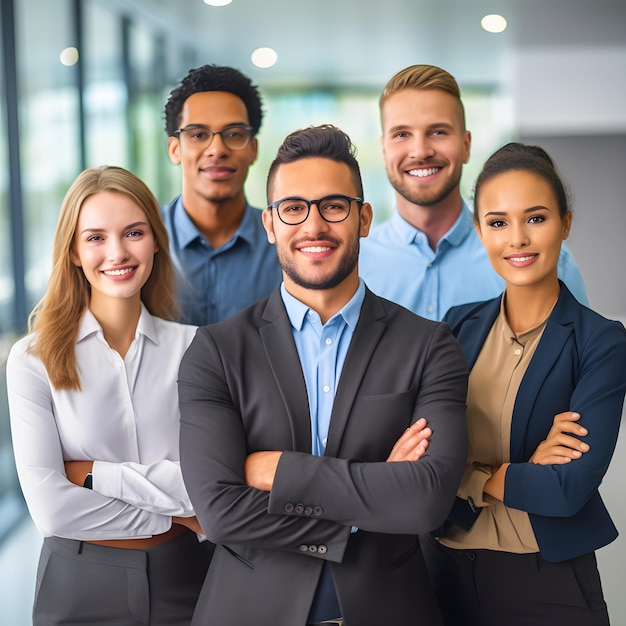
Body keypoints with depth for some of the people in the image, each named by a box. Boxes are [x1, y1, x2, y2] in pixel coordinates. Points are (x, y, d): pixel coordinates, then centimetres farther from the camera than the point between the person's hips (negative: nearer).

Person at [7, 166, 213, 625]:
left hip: (183, 574, 1)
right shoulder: (34, 359, -8)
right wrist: (172, 519, -11)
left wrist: (92, 475, -15)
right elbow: (51, 509, -15)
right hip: (80, 585, -1)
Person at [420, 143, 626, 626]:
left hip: (549, 584, -3)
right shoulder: (458, 326, 2)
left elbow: (571, 488, -18)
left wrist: (475, 475, -7)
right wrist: (525, 469, -16)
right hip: (447, 569, 4)